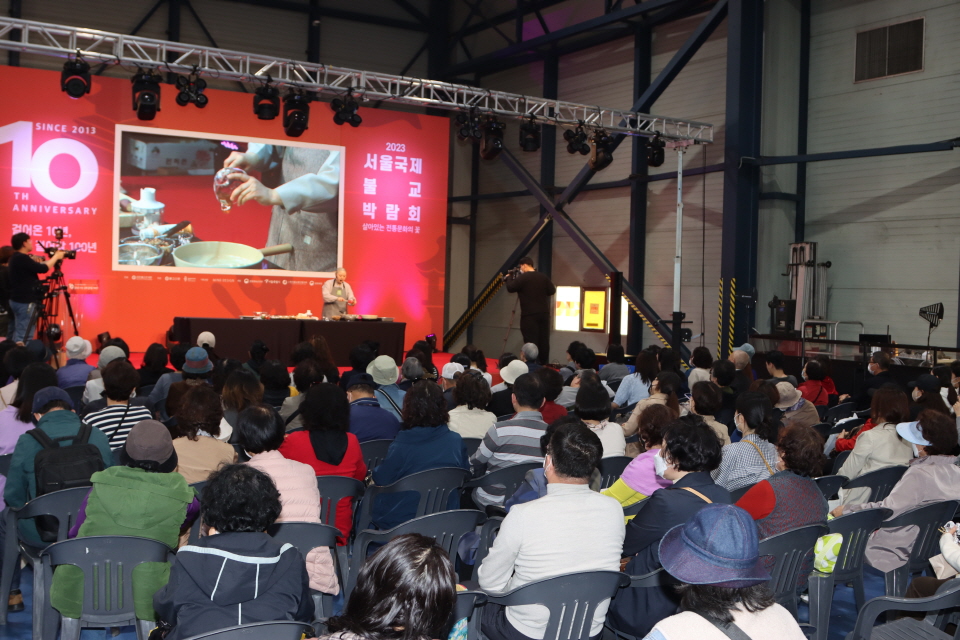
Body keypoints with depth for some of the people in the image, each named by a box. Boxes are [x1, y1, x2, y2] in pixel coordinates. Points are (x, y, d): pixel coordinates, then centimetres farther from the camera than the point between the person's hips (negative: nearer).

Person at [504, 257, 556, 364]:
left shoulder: (522, 277, -9)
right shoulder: (543, 277, 7)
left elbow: (510, 288, -7)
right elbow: (552, 291, 12)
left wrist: (509, 278, 11)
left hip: (529, 315, -5)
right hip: (544, 313, 5)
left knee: (531, 342, -4)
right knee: (544, 341, 10)